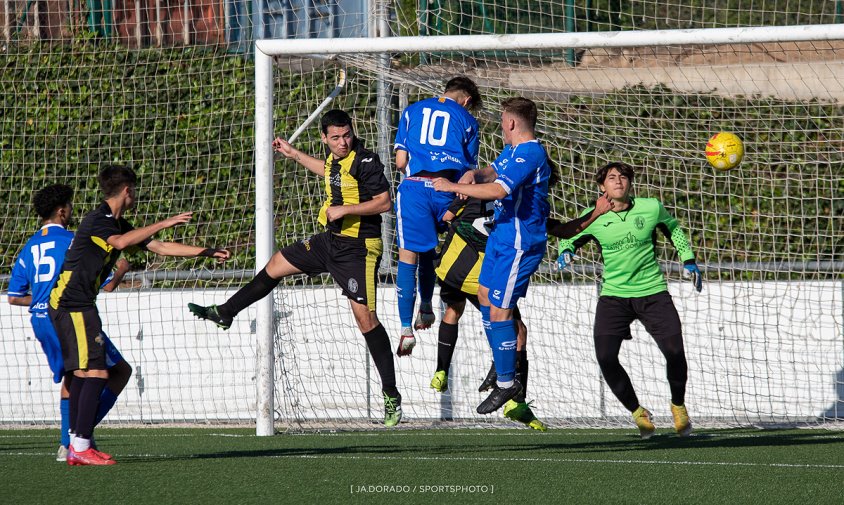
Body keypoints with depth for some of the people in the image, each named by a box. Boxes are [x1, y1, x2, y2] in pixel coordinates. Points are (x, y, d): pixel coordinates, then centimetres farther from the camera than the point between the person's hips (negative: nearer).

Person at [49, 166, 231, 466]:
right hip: (72, 304, -10)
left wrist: (208, 252, 21)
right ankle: (81, 448, -19)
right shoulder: (97, 220, -12)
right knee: (96, 372, -15)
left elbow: (160, 248, 23)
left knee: (81, 373, 10)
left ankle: (76, 447, 12)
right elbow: (120, 242, -33)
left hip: (76, 305, 10)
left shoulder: (118, 224, 18)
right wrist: (164, 224, -32)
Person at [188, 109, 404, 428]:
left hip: (358, 248, -9)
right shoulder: (336, 158, 6)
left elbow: (384, 202, -20)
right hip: (330, 240, 9)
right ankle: (224, 313, 38)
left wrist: (345, 209, -24)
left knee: (364, 315, -13)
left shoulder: (365, 161, -18)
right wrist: (294, 154, 34)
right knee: (276, 265, 18)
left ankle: (391, 395, -7)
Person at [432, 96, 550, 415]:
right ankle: (501, 367, 32)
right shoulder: (513, 150, 9)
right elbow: (494, 172, 26)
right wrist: (474, 175, 1)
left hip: (519, 244, -11)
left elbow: (497, 190, -33)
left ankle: (507, 383, 0)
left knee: (499, 310, -9)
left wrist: (453, 186, -25)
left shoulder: (530, 155, -24)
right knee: (485, 295, 19)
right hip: (501, 234, 11)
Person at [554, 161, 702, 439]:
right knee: (606, 358, -15)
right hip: (613, 296, 0)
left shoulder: (651, 208, -3)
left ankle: (678, 406, 21)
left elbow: (672, 227, 18)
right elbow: (569, 238, 13)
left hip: (652, 292, 0)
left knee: (675, 352, -10)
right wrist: (565, 252, -10)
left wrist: (688, 260, 15)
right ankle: (637, 412, 8)